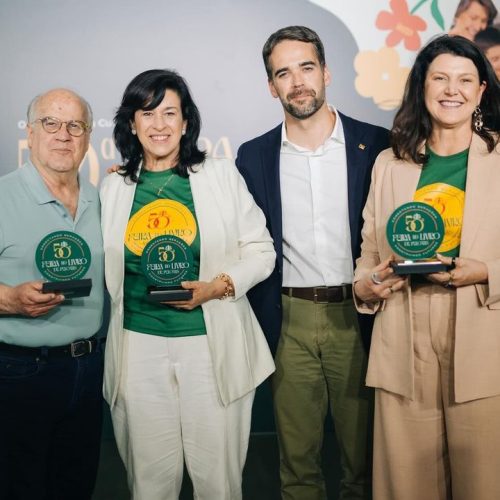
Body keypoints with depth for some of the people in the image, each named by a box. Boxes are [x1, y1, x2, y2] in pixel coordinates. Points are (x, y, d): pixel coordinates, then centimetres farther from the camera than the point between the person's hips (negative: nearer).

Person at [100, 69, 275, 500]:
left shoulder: (222, 176, 2)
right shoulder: (113, 188, 8)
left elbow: (260, 250, 2)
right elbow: (103, 267, 16)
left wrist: (219, 286, -13)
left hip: (213, 346, -1)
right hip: (139, 348, 2)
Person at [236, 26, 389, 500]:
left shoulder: (375, 145, 0)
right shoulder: (254, 156, 5)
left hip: (357, 317, -1)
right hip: (290, 322, 1)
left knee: (363, 454, 11)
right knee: (297, 458, 12)